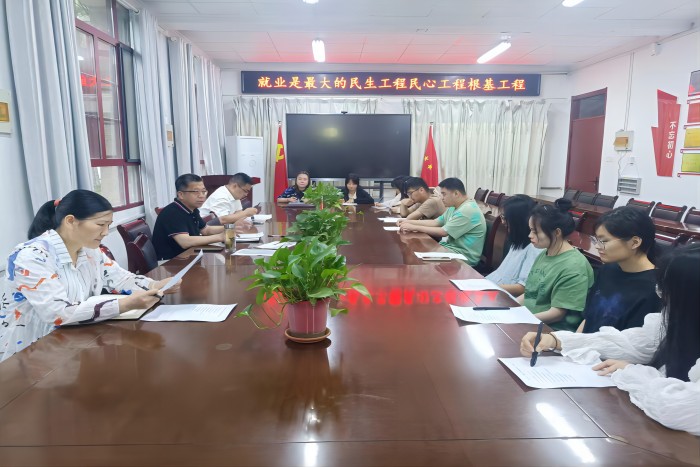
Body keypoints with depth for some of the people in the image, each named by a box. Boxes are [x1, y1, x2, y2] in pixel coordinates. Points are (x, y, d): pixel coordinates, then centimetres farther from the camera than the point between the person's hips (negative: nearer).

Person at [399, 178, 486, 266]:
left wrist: (414, 228, -15)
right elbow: (435, 222, 11)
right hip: (452, 247, 9)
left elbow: (443, 232, -22)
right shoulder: (454, 207, 10)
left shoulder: (467, 210, -21)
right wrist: (409, 222, 1)